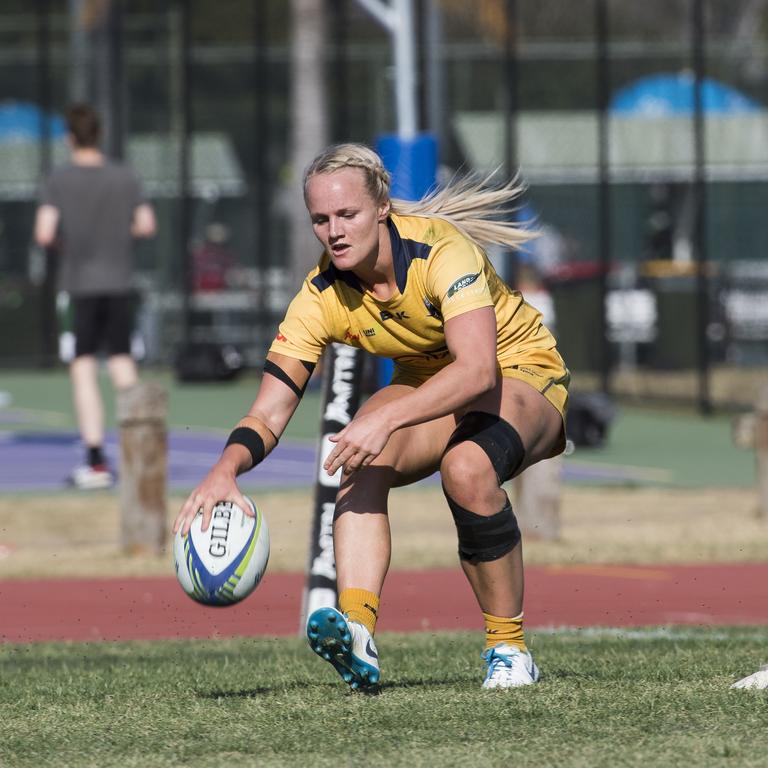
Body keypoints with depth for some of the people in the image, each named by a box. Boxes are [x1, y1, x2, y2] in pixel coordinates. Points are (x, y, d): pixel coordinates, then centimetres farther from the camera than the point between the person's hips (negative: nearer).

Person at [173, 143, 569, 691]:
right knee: (361, 457, -27)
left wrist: (387, 418, -53)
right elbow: (268, 416, -16)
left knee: (467, 467, -36)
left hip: (523, 373, -5)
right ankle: (358, 631, -41)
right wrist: (227, 467, -38)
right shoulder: (322, 297, -15)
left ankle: (510, 649, -20)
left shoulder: (440, 249, -29)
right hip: (427, 387, 5)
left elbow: (478, 369, -42)